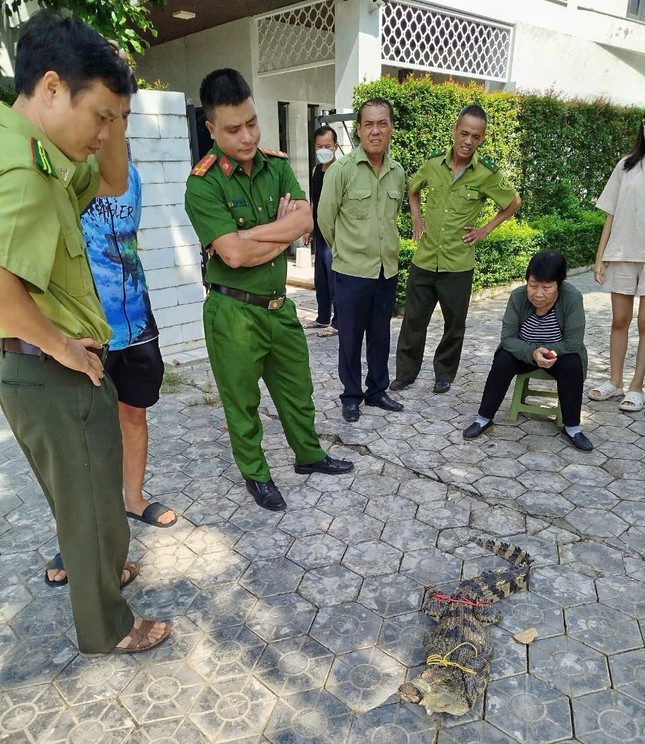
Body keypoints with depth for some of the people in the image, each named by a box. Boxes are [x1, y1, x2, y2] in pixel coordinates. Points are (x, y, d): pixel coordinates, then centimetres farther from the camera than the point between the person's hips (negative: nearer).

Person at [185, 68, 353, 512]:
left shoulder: (276, 164, 3)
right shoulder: (203, 184, -15)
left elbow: (305, 221, -8)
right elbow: (234, 253, -24)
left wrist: (251, 234, -18)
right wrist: (281, 231, -12)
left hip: (280, 304, 6)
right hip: (234, 312, -5)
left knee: (298, 388, 20)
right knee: (242, 401, 11)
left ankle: (309, 454, 42)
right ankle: (256, 475, 32)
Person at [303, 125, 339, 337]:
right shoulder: (316, 170, 12)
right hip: (320, 234, 8)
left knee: (335, 280, -3)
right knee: (320, 279, 15)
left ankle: (338, 322, 7)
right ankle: (323, 318, 27)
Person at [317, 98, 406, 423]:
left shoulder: (398, 172, 6)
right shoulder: (342, 169, -10)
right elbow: (325, 217, -4)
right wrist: (345, 249, 7)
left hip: (388, 270, 5)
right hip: (352, 271, -4)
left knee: (380, 336, 14)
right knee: (350, 338, 6)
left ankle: (377, 390, 31)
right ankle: (351, 396, 22)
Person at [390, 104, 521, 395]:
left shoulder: (487, 174, -8)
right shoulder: (433, 163, -2)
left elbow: (514, 203, 7)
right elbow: (413, 190, 19)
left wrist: (485, 230, 1)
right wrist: (416, 219, 7)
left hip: (458, 264, -1)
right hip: (424, 259, 2)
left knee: (454, 324, 10)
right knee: (413, 319, 7)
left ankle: (444, 374, 28)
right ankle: (405, 373, 22)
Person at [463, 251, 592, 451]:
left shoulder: (572, 298, -27)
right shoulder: (518, 296, -23)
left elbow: (573, 343, -23)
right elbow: (508, 337, -21)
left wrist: (546, 352, -34)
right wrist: (532, 352, -38)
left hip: (558, 354, 0)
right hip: (523, 352, 1)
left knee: (573, 365, -28)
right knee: (502, 361, -26)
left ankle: (572, 428, -12)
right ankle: (484, 419, -12)